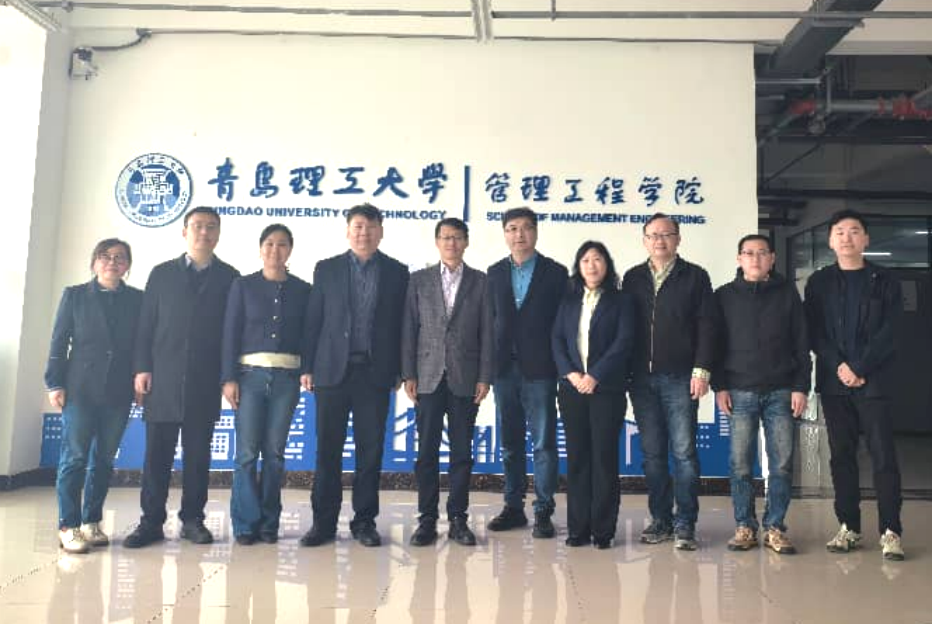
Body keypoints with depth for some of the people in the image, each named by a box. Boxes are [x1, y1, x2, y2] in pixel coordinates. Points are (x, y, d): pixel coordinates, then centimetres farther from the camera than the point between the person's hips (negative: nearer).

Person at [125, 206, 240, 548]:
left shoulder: (229, 277, 7)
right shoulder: (162, 273, 11)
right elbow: (146, 324, 7)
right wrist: (142, 368, -2)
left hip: (205, 382, 0)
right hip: (163, 379, 1)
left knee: (198, 453, 4)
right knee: (157, 452, 2)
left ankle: (193, 519, 13)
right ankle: (151, 521, 11)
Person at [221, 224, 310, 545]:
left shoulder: (303, 290, 8)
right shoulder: (243, 286, 6)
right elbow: (230, 333, 2)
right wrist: (229, 377, -5)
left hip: (287, 377, 1)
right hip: (250, 374, -1)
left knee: (275, 452, 4)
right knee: (247, 451, -3)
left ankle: (269, 523, 14)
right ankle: (246, 523, 7)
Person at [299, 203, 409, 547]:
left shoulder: (397, 272, 6)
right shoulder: (327, 269, 9)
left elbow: (402, 324, 5)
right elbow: (313, 321, 6)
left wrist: (400, 371, 0)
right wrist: (307, 367, 1)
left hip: (376, 373, 0)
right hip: (332, 370, 1)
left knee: (370, 450, 4)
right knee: (327, 449, 3)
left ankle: (364, 520, 16)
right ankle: (324, 521, 13)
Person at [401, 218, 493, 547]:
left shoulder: (480, 281, 6)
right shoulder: (419, 280, 8)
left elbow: (486, 332, 3)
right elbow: (409, 330, 5)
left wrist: (485, 377, -4)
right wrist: (408, 374, -2)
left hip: (465, 378, 0)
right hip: (428, 377, 0)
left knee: (462, 451, 4)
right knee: (427, 451, 3)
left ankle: (458, 518, 14)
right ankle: (427, 518, 12)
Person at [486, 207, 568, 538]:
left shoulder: (555, 272, 2)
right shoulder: (494, 273, 10)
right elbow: (490, 319, 7)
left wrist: (562, 366, -6)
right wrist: (489, 366, 2)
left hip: (539, 370, -3)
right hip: (504, 368, 3)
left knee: (544, 443, -1)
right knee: (510, 443, 10)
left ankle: (543, 511, 8)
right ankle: (513, 507, 21)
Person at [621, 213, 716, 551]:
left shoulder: (695, 276, 5)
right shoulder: (633, 278, 13)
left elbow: (706, 326, -1)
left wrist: (701, 370, -9)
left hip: (679, 377, -3)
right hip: (642, 378, 3)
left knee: (684, 451, -3)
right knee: (652, 453, 7)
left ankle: (685, 523, 6)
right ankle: (660, 519, 16)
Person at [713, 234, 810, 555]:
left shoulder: (787, 293, 8)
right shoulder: (724, 296, 7)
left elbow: (801, 344, 6)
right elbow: (715, 344, 5)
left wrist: (801, 387, -1)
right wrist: (719, 386, -3)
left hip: (781, 392, 1)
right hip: (740, 392, 0)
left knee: (782, 464, 2)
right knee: (740, 464, 1)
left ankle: (775, 527, 13)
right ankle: (745, 527, 12)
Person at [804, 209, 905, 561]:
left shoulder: (884, 282, 6)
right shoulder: (819, 283, 10)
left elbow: (887, 334, -3)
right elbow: (814, 332, 3)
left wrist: (859, 369, -13)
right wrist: (839, 366, -10)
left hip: (873, 382, -2)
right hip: (833, 381, 2)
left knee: (883, 455, -4)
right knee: (841, 455, 5)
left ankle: (890, 532, 3)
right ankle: (849, 528, 13)